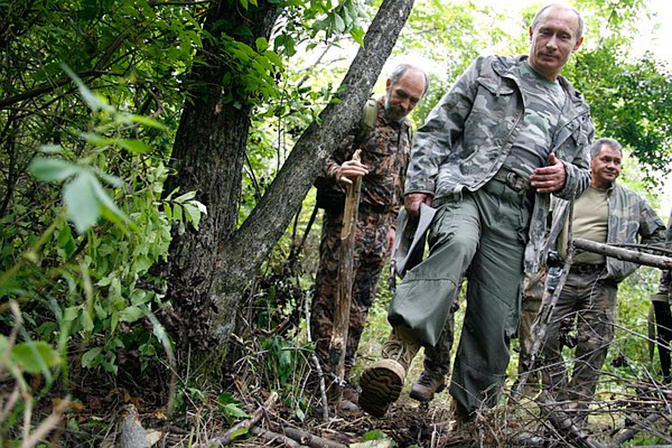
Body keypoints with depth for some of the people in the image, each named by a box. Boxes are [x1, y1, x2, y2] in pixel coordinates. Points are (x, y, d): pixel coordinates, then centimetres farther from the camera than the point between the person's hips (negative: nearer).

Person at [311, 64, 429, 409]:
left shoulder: (406, 131, 21)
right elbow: (326, 156, -11)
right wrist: (336, 173, -32)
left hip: (379, 228, 7)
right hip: (348, 219, -7)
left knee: (358, 306, 7)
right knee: (332, 298, -6)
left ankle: (341, 379, 12)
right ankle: (326, 378, -3)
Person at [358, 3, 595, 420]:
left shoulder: (577, 113, 25)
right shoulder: (489, 71, 15)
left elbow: (584, 174, 32)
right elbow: (438, 128, 10)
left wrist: (566, 177, 6)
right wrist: (420, 182, -4)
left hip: (518, 217, 4)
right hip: (466, 190, -3)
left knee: (495, 322, -2)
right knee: (457, 243, -38)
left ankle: (469, 410, 13)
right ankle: (398, 352, -46)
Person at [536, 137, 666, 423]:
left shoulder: (631, 201, 11)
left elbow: (658, 234, 17)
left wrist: (628, 265, 6)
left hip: (600, 283, -1)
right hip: (562, 278, 1)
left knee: (591, 351, -1)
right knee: (547, 341, -6)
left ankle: (575, 417, 6)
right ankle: (558, 405, 6)